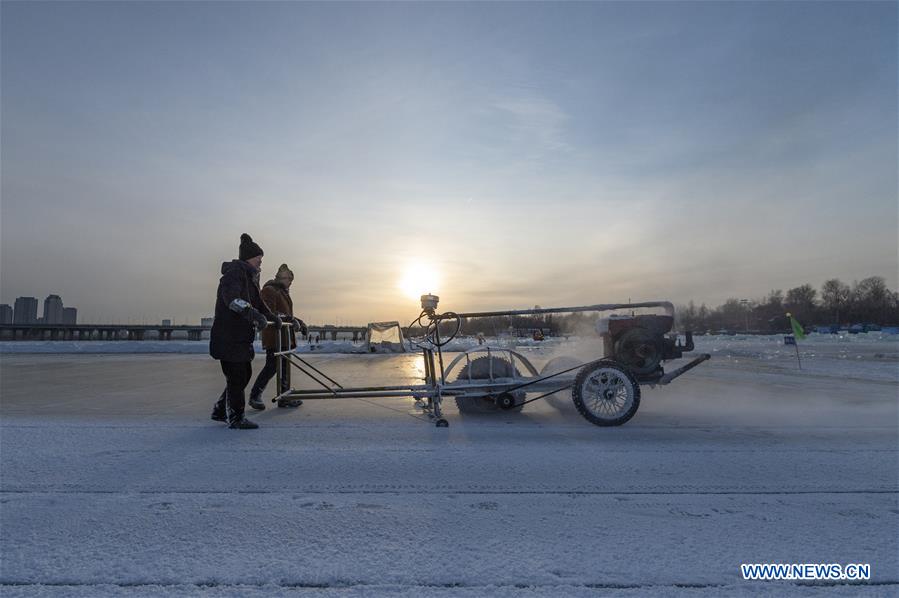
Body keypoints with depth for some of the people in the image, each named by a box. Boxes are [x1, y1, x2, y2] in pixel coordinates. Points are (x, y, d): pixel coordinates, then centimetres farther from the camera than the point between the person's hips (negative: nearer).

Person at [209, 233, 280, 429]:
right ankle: (235, 418, 6)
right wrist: (254, 314, -40)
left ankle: (220, 411, 28)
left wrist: (272, 316, 20)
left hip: (241, 336, 10)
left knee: (245, 373, 15)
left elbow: (257, 302, 28)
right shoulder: (234, 272, -13)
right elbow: (232, 299, -30)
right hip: (228, 336, -10)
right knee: (237, 376, -5)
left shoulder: (249, 276, 19)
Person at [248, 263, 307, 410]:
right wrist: (288, 318, -26)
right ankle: (254, 396, 8)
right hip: (274, 337, -9)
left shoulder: (283, 292, 20)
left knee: (285, 366, 10)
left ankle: (284, 397, 16)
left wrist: (298, 322, 12)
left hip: (285, 336, 9)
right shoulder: (269, 290, -9)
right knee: (272, 366, -7)